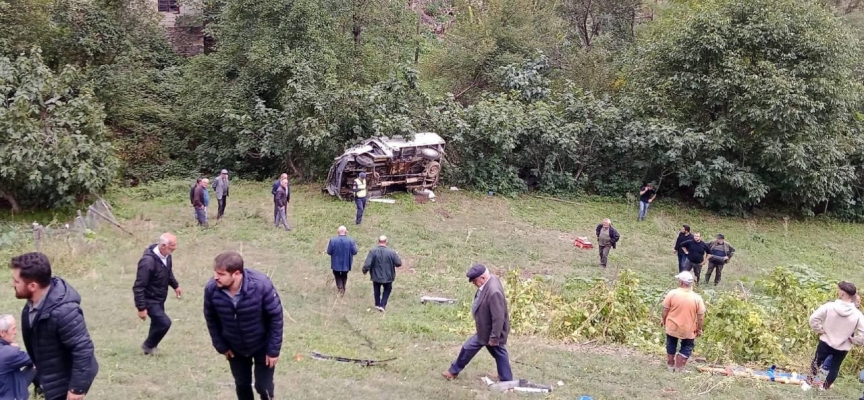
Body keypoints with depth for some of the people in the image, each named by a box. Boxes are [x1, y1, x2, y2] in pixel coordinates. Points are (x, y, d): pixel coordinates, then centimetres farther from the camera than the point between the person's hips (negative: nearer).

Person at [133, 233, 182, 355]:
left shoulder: (166, 255, -9)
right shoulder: (148, 261, -34)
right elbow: (138, 287, -29)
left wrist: (175, 285, 20)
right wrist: (141, 308, -26)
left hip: (159, 298, 8)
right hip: (149, 300, -8)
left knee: (158, 323, 20)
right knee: (165, 322, -12)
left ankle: (151, 346, 41)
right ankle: (148, 345, 14)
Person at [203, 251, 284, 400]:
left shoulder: (261, 285, -33)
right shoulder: (211, 289, -25)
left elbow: (276, 316, -20)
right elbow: (211, 319, -4)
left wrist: (274, 349, -16)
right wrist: (220, 346, 0)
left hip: (262, 345, -3)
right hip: (235, 348, 3)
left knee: (263, 386, 5)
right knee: (242, 385, 19)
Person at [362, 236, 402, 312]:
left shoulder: (372, 251, -16)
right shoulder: (391, 252, -16)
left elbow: (367, 264, -18)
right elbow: (399, 263, -10)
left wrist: (364, 270, 1)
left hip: (376, 276, 1)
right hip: (388, 276, -1)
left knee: (377, 290, 25)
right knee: (387, 290, 22)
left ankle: (377, 304, 39)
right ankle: (382, 305, 13)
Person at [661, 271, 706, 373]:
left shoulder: (672, 293, -17)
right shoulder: (697, 298, -16)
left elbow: (665, 309, -7)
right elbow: (701, 316, -9)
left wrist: (663, 319, 10)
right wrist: (699, 329, 5)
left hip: (672, 326, 1)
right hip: (688, 329, -1)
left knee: (671, 344, 24)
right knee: (687, 347, 21)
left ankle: (670, 364, 38)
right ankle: (679, 366, 22)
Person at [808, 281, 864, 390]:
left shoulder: (829, 306, -20)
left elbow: (813, 319, -18)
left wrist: (821, 330, -3)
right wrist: (853, 340, -4)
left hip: (826, 343, -2)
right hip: (842, 348, 2)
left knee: (816, 362, 21)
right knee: (835, 367, 24)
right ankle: (826, 386, 35)